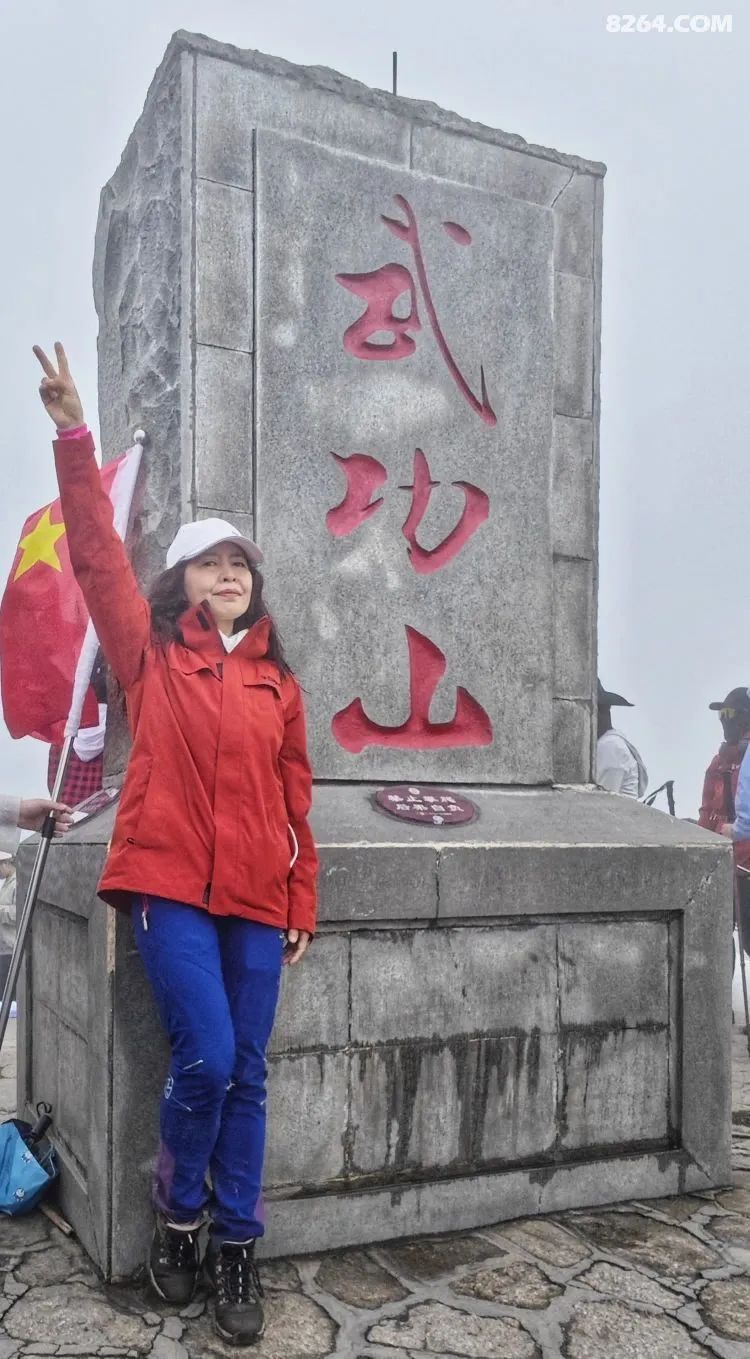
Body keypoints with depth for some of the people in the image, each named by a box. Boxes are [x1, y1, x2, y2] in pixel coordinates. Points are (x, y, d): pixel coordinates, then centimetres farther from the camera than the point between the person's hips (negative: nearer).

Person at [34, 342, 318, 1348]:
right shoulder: (151, 652, 6)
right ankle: (177, 1214, 20)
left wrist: (303, 901, 11)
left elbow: (294, 798, 12)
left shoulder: (278, 681, 11)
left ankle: (236, 1248, 22)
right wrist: (75, 441, -12)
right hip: (171, 884, -3)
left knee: (246, 1075, 6)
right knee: (206, 1061, -9)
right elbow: (97, 556, -4)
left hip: (256, 898, 3)